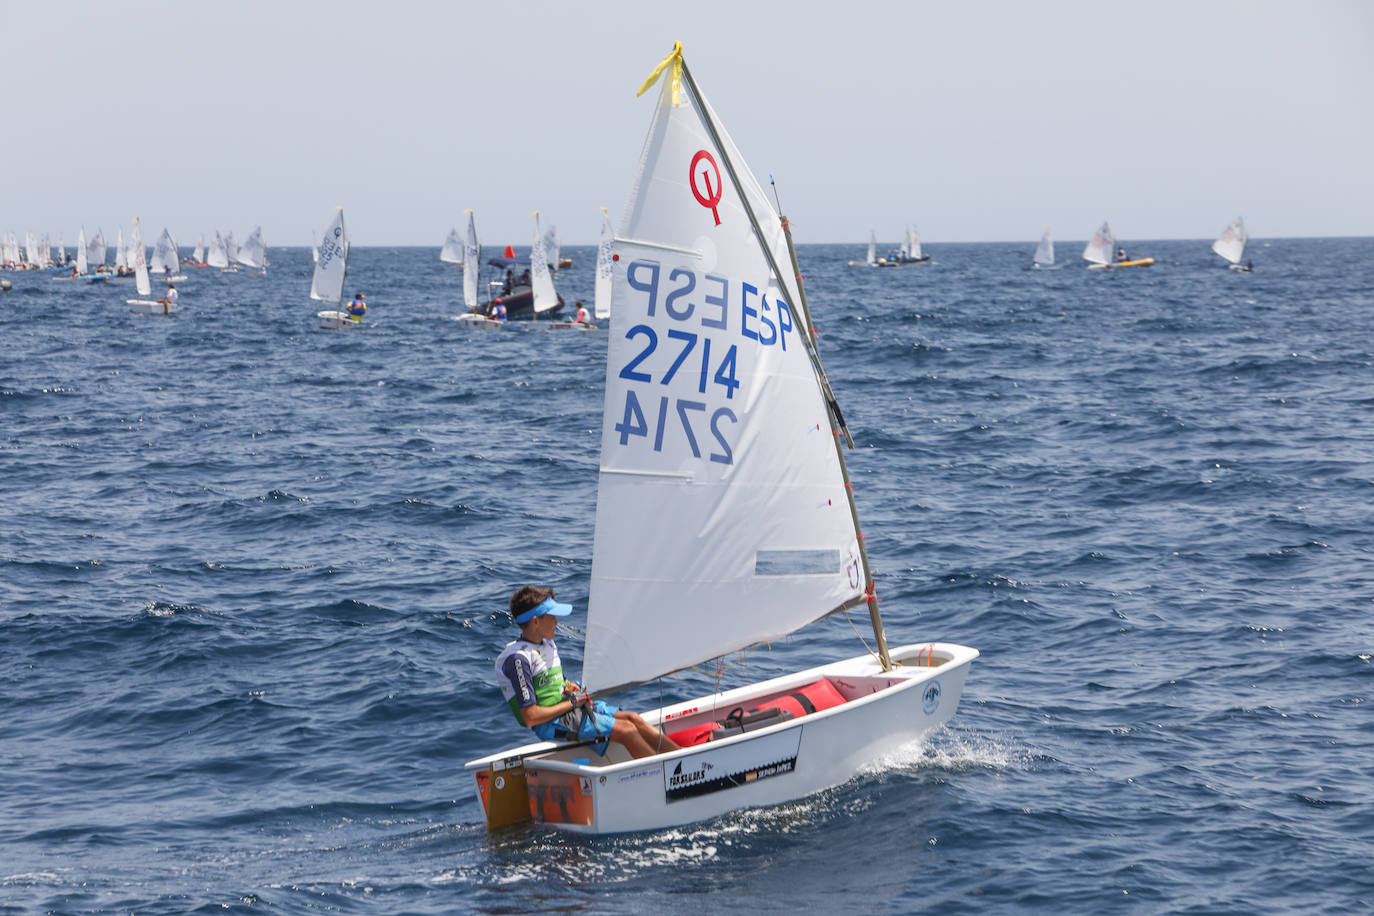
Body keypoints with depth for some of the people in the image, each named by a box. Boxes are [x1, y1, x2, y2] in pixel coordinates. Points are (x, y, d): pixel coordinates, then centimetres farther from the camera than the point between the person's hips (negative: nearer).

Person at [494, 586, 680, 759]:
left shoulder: (548, 644, 10)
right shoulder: (518, 659, -20)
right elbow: (530, 717, -23)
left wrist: (571, 688, 3)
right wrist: (571, 703, -14)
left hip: (567, 707, 9)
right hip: (551, 725, -9)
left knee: (634, 719, 0)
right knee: (626, 730, -16)